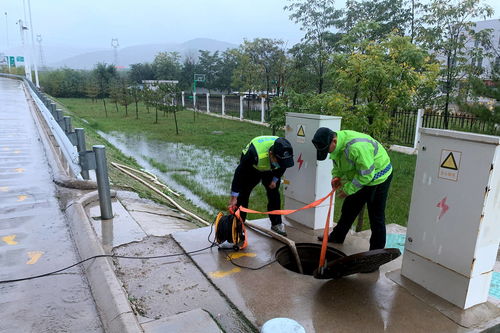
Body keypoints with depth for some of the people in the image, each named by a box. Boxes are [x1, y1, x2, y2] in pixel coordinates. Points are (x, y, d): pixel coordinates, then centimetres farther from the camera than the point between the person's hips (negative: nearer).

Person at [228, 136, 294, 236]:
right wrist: (234, 197, -32)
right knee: (243, 195, -7)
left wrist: (275, 179, -2)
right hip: (250, 168, -4)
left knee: (274, 194, 4)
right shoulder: (254, 153, -47)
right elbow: (240, 173, -36)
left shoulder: (285, 152, -33)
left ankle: (276, 224, 19)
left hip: (269, 170, 4)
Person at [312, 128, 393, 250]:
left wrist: (348, 189, -24)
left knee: (376, 217, 0)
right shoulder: (336, 144, -9)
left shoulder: (357, 147, -38)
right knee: (348, 207, 18)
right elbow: (338, 163, 9)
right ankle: (337, 237, 34)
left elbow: (366, 174, -31)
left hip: (378, 178, -8)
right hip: (359, 177, 9)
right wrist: (336, 176, -10)